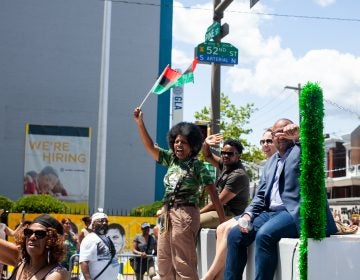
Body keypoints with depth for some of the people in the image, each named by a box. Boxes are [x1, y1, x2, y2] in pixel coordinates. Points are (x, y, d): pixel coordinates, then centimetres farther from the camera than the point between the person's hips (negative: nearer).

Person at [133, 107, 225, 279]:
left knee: (183, 264, -8)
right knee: (164, 264, 9)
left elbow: (213, 194, -6)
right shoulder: (171, 160, 14)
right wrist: (140, 123, 3)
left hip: (185, 213, -7)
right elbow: (150, 146, 13)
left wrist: (223, 221, -12)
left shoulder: (197, 166, -2)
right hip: (167, 213, 7)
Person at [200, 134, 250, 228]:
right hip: (223, 210, 10)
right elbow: (208, 157, 20)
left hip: (231, 215, -10)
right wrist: (205, 144, -3)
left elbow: (219, 201, -19)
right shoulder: (226, 165, 8)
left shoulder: (238, 175, -19)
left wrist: (199, 212, -11)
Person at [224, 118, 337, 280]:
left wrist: (298, 136, -34)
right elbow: (261, 195, 20)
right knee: (235, 234, -7)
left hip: (297, 212, -7)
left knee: (265, 234, -32)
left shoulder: (301, 150, 4)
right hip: (272, 212, 8)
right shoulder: (271, 162, 23)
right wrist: (248, 214, 3)